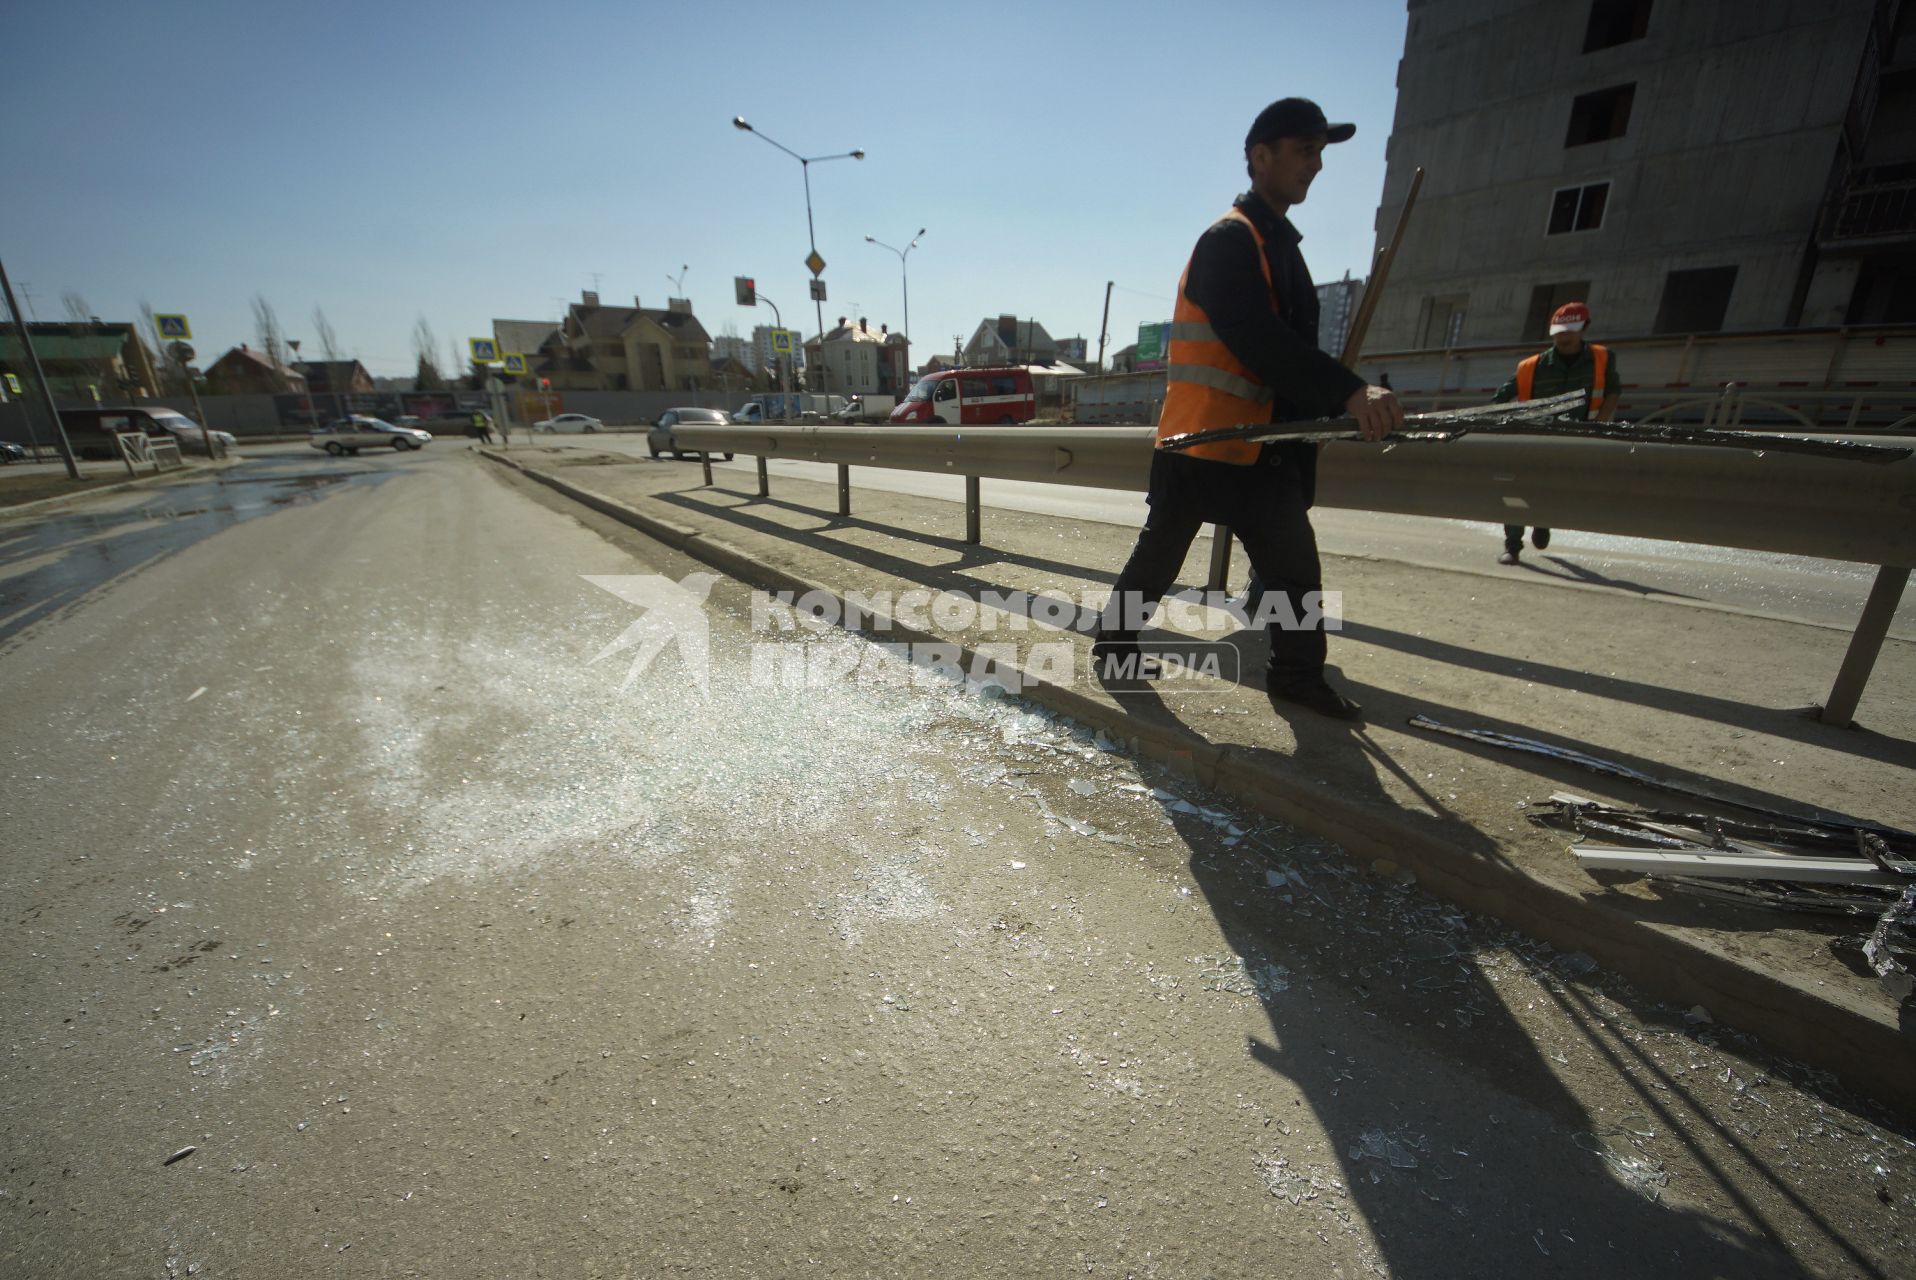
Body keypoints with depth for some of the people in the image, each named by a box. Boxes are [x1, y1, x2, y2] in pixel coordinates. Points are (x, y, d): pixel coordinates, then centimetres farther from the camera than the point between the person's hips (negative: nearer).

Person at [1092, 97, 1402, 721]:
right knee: (1158, 557, 3)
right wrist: (1349, 391, -33)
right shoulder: (1228, 240, -11)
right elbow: (1260, 342, -26)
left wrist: (1347, 401, 9)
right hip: (1199, 440, -8)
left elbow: (1290, 346, 18)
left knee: (1295, 563, 7)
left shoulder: (1280, 241, 19)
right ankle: (1112, 645, 22)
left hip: (1262, 445, 9)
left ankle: (1297, 674, 19)